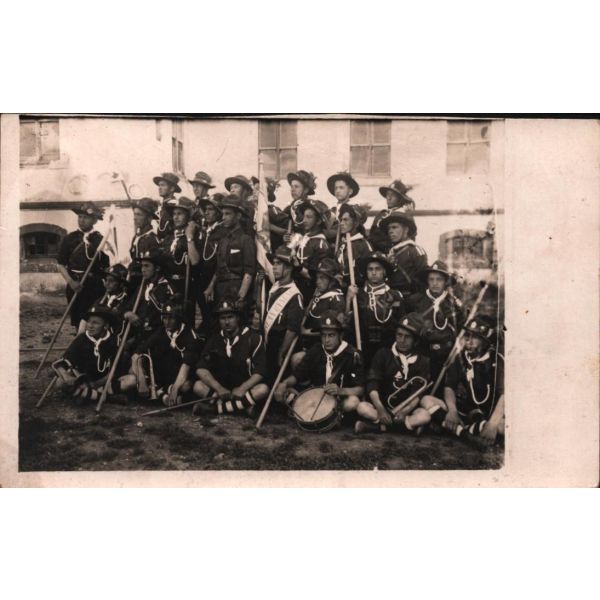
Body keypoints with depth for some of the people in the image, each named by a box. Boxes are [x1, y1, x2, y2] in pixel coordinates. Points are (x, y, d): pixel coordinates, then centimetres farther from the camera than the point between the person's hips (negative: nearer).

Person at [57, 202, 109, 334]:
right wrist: (71, 282, -9)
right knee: (77, 323, 11)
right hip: (74, 285, 3)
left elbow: (106, 267, 4)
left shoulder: (100, 240, 1)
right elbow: (61, 265, 5)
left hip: (94, 287, -3)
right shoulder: (69, 239, 6)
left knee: (85, 324, -15)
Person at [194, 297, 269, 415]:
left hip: (245, 389, -2)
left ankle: (218, 406, -30)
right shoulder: (215, 339, 3)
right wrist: (219, 388, -20)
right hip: (221, 387, 3)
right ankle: (244, 405, -26)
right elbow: (201, 369, -6)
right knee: (198, 386, -23)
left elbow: (260, 372, -11)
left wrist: (242, 388, -25)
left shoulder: (253, 338, -5)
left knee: (263, 389, -32)